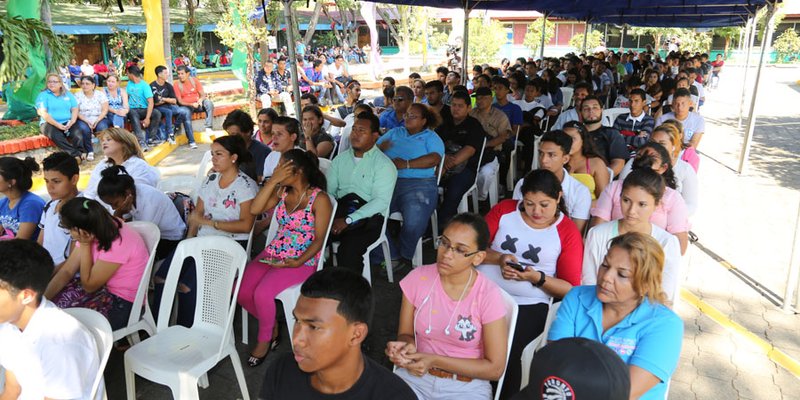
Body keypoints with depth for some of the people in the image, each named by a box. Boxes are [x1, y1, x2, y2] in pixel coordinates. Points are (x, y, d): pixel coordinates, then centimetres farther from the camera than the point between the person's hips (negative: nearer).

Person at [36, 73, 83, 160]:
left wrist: (72, 122, -10)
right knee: (57, 136, -36)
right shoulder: (43, 95, 8)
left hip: (67, 123, 3)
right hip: (49, 124, -3)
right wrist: (57, 125, -17)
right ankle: (75, 154, -44)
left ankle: (80, 154, -40)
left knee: (77, 134, -32)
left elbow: (75, 109, 11)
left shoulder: (68, 94, 19)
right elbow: (43, 113, -5)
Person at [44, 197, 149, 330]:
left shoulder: (117, 243, -30)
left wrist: (85, 244, -20)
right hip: (106, 289, 8)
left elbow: (88, 285, -18)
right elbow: (67, 271, -1)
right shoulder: (92, 232, -6)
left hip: (124, 304, -8)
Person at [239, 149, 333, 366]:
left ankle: (265, 338, 5)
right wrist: (274, 180, -10)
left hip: (302, 261, -6)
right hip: (273, 254, 6)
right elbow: (255, 209, -4)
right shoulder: (282, 191, 8)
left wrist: (298, 262, -23)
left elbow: (319, 239, -10)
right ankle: (271, 325, 15)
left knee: (262, 294, -25)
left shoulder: (319, 199, -10)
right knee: (241, 291, -12)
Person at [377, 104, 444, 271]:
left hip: (419, 184, -3)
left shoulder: (430, 137, 15)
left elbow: (435, 158, -5)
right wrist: (381, 148, -3)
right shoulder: (394, 133, 28)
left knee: (414, 220, -31)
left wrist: (406, 164, -13)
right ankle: (391, 255, -9)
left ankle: (404, 255, -2)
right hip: (388, 182, 4)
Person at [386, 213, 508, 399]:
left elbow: (495, 368, -10)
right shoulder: (417, 278, -6)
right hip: (415, 376, 2)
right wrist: (406, 347, -19)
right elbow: (405, 334, 5)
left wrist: (435, 360, -17)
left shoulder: (488, 295, -14)